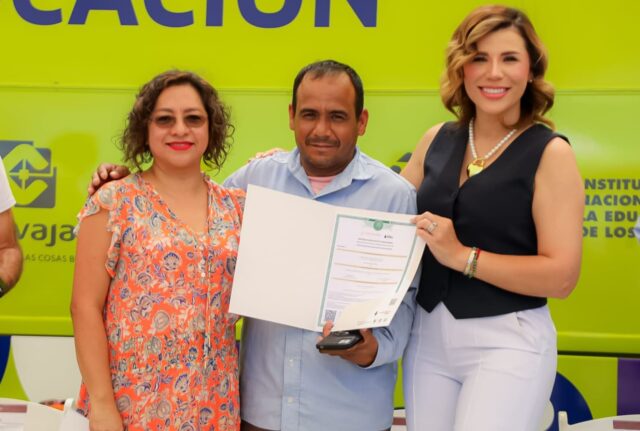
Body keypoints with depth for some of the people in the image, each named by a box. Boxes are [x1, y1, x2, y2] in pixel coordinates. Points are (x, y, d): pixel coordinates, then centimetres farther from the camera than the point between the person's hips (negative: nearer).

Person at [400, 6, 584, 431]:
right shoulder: (437, 140, 5)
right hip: (426, 335, 5)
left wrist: (462, 256, -19)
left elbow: (562, 275, -14)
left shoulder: (551, 153, -9)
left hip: (507, 342, -5)